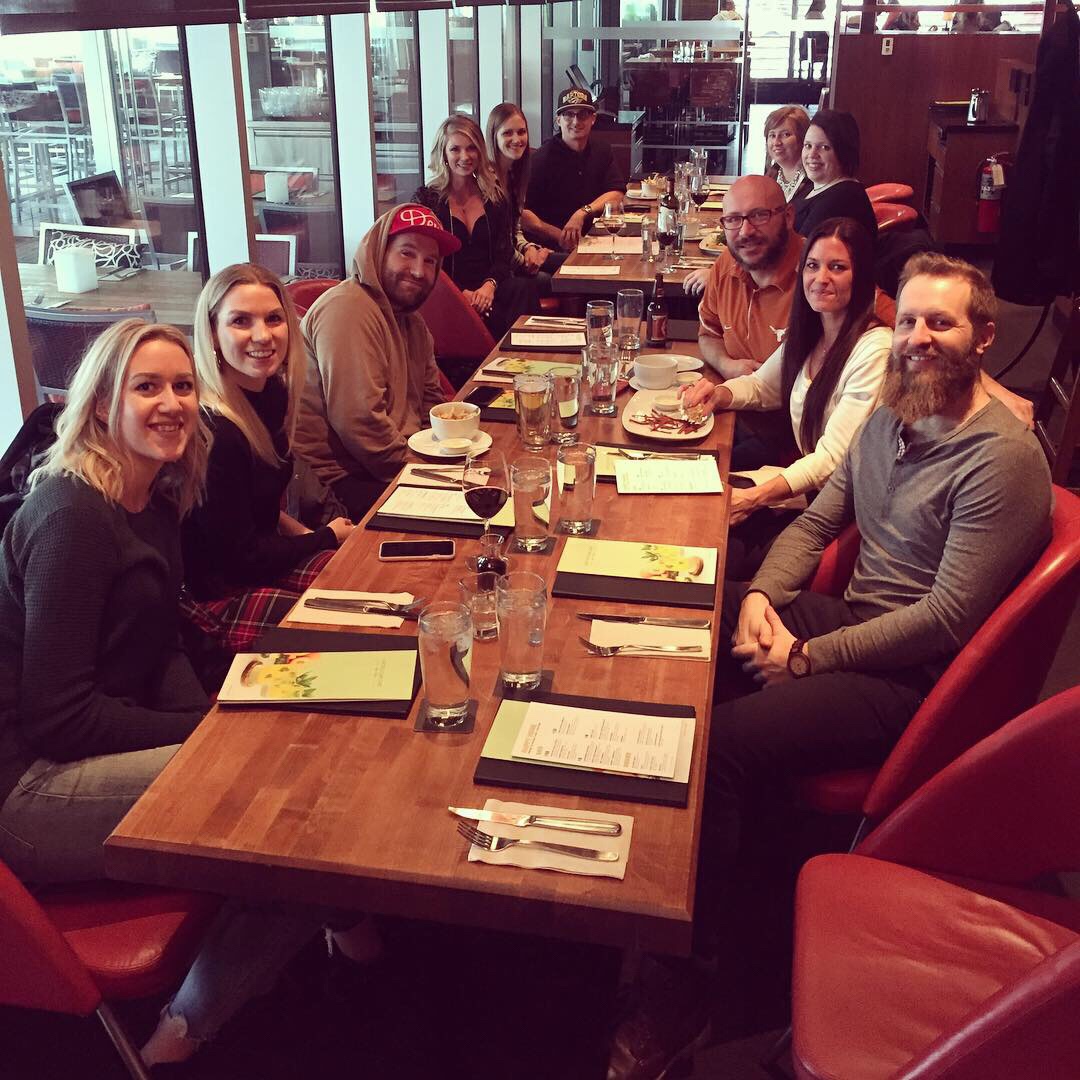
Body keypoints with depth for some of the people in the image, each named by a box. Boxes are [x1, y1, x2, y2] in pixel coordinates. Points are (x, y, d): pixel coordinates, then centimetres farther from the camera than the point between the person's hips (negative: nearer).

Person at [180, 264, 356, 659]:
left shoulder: (272, 392, 1)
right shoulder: (209, 430, -26)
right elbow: (239, 557, -20)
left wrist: (303, 533, -1)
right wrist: (327, 537, -6)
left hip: (261, 563, 8)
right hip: (219, 601, -8)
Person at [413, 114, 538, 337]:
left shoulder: (496, 197, 16)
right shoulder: (425, 199, 6)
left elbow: (504, 254, 9)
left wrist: (489, 285, -14)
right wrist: (462, 294, -16)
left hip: (490, 288, 4)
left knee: (524, 289, -32)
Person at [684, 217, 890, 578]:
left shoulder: (876, 350, -17)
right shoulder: (808, 335, 8)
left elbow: (834, 459, -21)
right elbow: (762, 385, 25)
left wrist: (755, 497, -30)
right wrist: (720, 393, 2)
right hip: (805, 488, 7)